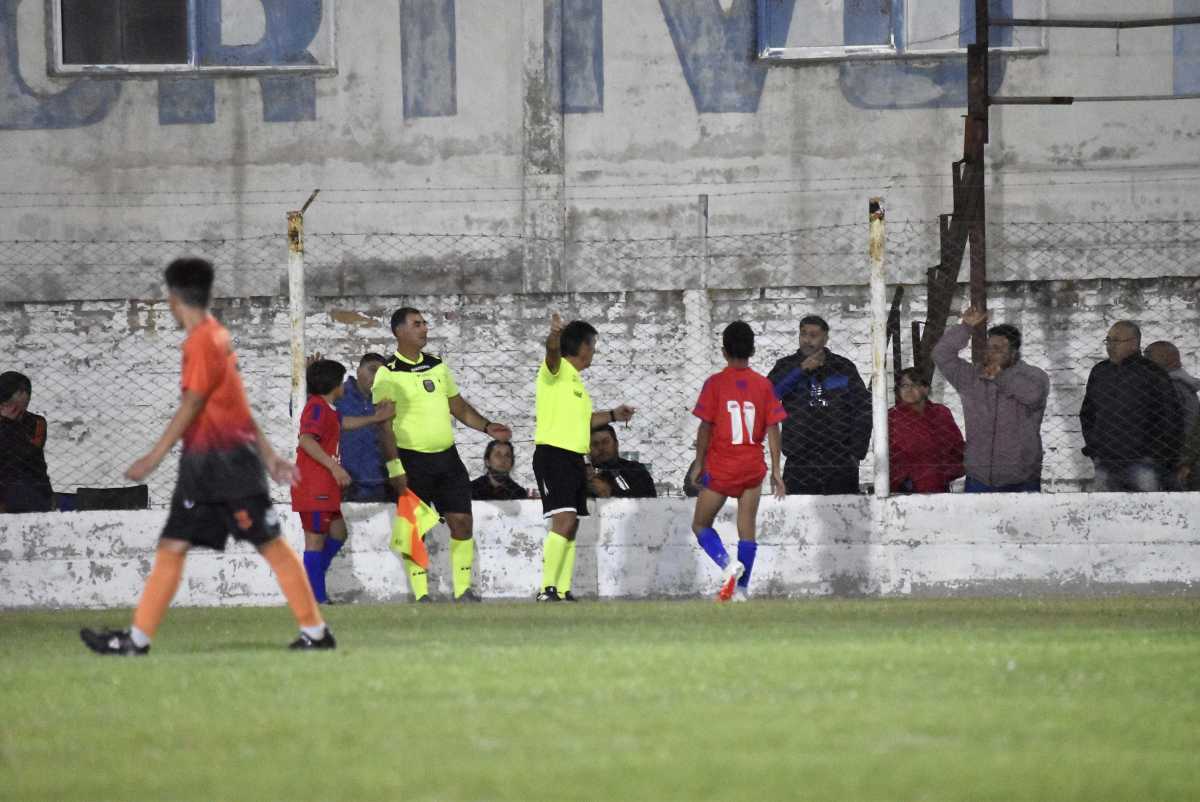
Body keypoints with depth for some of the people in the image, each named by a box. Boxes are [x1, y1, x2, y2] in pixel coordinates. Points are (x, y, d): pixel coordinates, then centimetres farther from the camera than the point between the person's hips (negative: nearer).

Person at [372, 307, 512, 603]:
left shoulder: (438, 367, 13)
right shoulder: (388, 374, -8)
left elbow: (458, 405, 23)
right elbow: (385, 424, -13)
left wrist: (486, 427, 9)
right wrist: (394, 467, -20)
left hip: (447, 456, 6)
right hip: (412, 460, -6)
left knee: (462, 521, 0)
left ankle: (464, 590, 8)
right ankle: (421, 595, 2)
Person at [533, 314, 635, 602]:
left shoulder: (575, 379, 20)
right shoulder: (557, 370, -7)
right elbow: (552, 352, -32)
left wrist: (613, 415, 35)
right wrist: (554, 336, -53)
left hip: (574, 458, 10)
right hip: (553, 456, -10)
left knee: (570, 527, 12)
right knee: (564, 522, -20)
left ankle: (563, 592, 18)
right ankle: (547, 591, -23)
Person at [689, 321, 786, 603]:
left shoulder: (715, 383, -6)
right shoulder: (763, 384, 1)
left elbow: (705, 427, -6)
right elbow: (772, 429, 0)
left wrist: (699, 464, 3)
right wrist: (776, 470, 5)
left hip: (720, 468, -3)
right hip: (753, 467, 3)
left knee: (700, 524, 8)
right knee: (747, 528, 8)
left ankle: (727, 564, -16)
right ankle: (741, 588, 5)